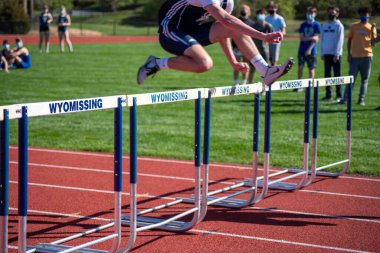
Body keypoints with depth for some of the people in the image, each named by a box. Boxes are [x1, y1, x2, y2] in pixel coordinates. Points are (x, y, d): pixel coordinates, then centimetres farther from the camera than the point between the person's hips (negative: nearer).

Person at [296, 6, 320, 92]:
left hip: (311, 50, -3)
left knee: (311, 68, 1)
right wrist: (310, 38, -15)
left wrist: (309, 49, -14)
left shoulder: (316, 25, -1)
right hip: (302, 50, 3)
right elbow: (301, 38, 1)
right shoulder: (303, 25, 9)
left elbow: (316, 38, -7)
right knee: (300, 67, 0)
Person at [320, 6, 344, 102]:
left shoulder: (339, 26, -2)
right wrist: (322, 53, 5)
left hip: (335, 54, -5)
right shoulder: (324, 26, 14)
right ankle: (328, 95, 9)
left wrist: (337, 54, -14)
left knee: (337, 75, -1)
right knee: (327, 74, 5)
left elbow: (340, 41, -8)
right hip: (326, 54, 5)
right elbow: (322, 39, 14)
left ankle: (339, 95, 3)